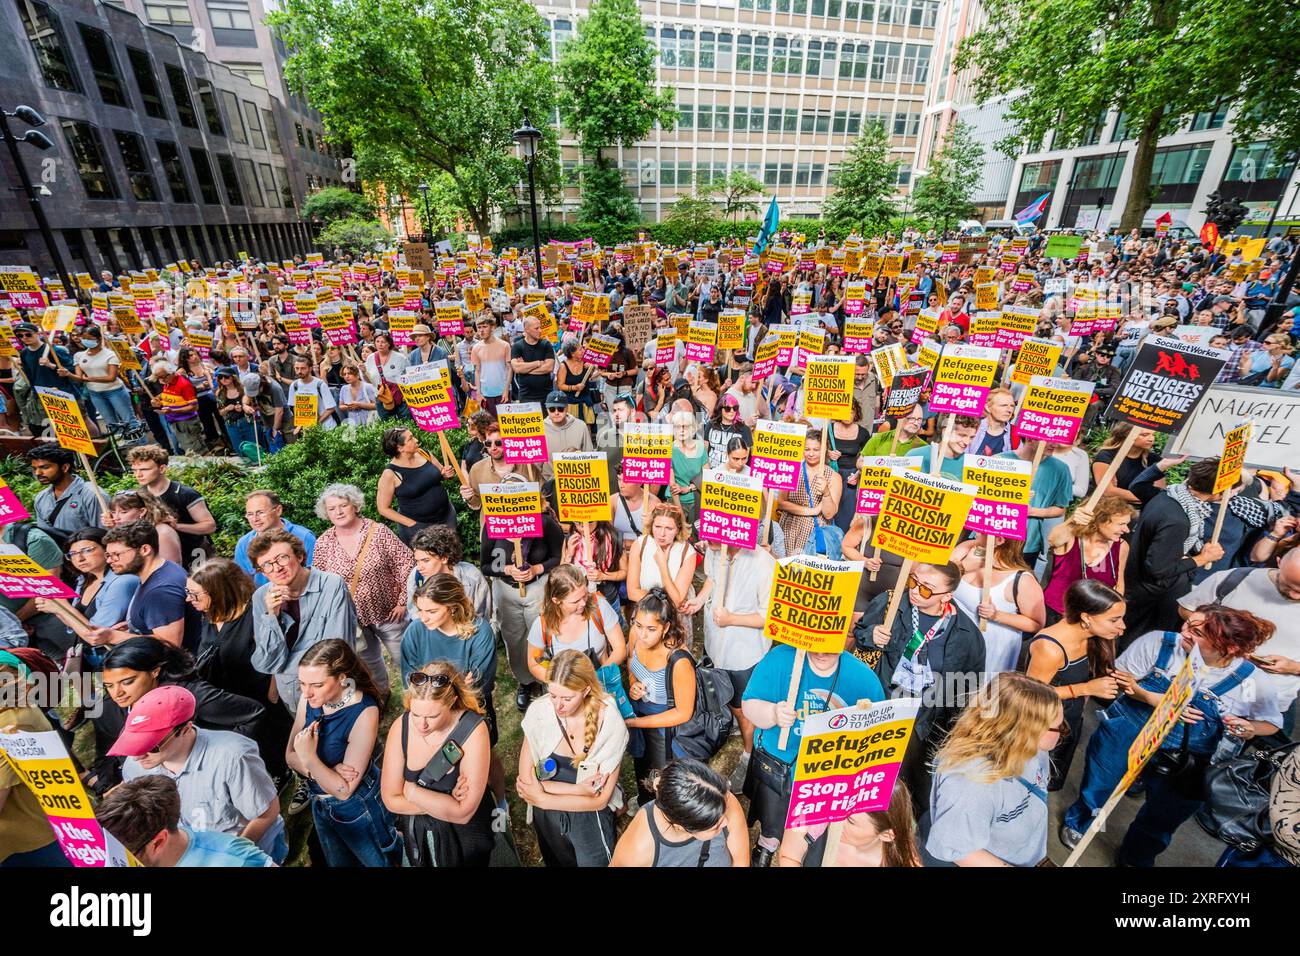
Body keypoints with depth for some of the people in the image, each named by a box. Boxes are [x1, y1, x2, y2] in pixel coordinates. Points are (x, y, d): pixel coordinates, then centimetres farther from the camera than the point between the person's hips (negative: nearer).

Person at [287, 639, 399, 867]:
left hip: (357, 808, -6)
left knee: (380, 861, 20)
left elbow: (344, 791, -26)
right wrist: (322, 772, -23)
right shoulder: (309, 699, -15)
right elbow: (290, 755, -5)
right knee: (338, 863, 29)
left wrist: (309, 758, -34)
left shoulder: (363, 713, -32)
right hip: (320, 805, 6)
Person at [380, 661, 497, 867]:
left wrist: (412, 791, -21)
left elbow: (463, 813, -27)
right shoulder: (401, 726, -18)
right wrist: (447, 803, -23)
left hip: (463, 837, -3)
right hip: (415, 834, 3)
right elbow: (391, 800, -13)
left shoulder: (473, 730, -30)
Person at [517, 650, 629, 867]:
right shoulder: (539, 712, -23)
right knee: (557, 862, 28)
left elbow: (600, 799, -20)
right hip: (546, 817, 2)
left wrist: (541, 799, -21)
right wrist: (578, 789, -25)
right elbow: (526, 779, -18)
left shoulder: (610, 724, -28)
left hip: (590, 818, -2)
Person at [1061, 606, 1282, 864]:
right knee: (1097, 787, 19)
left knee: (1159, 823, 18)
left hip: (1182, 763, 1)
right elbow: (1121, 677, -8)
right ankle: (1078, 822, 52)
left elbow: (1272, 723, 1)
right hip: (1128, 733, 0)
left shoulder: (1250, 681, -15)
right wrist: (1151, 698, -24)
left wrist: (1251, 729, -20)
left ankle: (1135, 860, 50)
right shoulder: (1158, 642, -17)